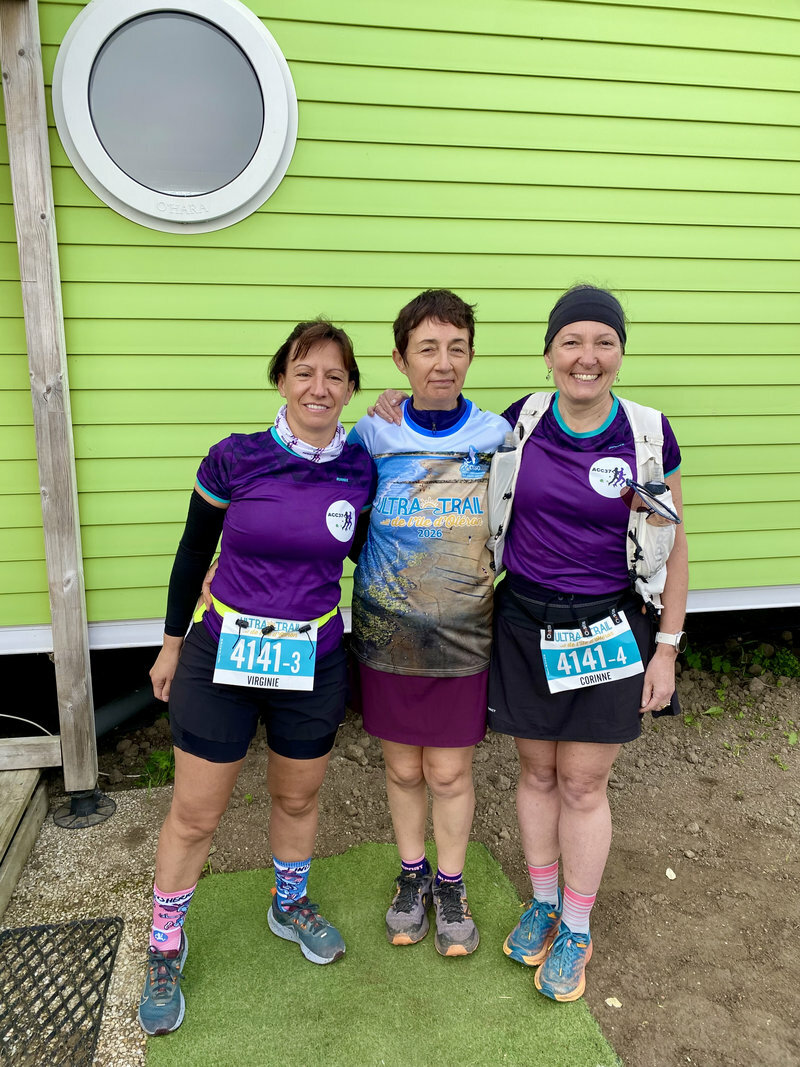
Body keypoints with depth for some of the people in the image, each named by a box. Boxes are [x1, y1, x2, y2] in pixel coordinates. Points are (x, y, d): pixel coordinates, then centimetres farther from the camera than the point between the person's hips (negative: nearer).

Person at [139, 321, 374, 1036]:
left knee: (298, 797, 21)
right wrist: (173, 642, 8)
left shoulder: (361, 469, -6)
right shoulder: (234, 459, -12)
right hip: (222, 655, -2)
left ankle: (290, 905, 49)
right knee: (195, 814, 9)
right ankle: (166, 947, 34)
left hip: (313, 661, 2)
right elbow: (194, 550, 2)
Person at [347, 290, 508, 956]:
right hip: (386, 633, 1)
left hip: (462, 634, 0)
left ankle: (450, 885, 35)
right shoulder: (372, 437, -4)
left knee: (450, 772, 10)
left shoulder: (495, 437, -3)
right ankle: (411, 875, 40)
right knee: (403, 768, 15)